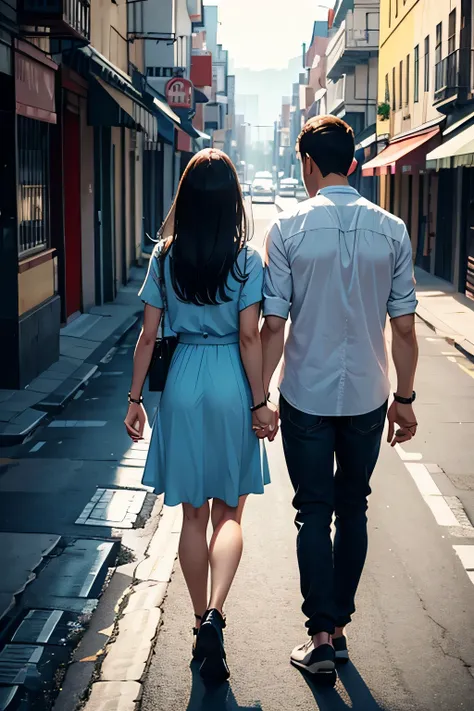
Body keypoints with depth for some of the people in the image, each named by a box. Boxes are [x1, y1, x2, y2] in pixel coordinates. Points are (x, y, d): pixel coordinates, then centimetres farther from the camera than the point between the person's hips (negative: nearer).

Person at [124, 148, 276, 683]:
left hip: (182, 384, 2)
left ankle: (202, 624, 21)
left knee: (194, 516, 13)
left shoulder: (164, 257, -1)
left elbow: (149, 335, 0)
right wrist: (260, 401, -3)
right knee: (228, 514, 9)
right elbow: (249, 336, -10)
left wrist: (135, 397, 8)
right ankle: (214, 615, -12)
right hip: (232, 387, -1)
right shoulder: (246, 259, -7)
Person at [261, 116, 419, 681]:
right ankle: (338, 626, 24)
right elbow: (404, 328, -1)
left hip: (306, 396, -2)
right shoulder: (391, 230, -3)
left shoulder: (289, 228, -9)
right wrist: (404, 398, 9)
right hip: (367, 396, 2)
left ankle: (321, 637, 6)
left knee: (314, 513, 7)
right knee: (353, 509, 15)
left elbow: (273, 326, -9)